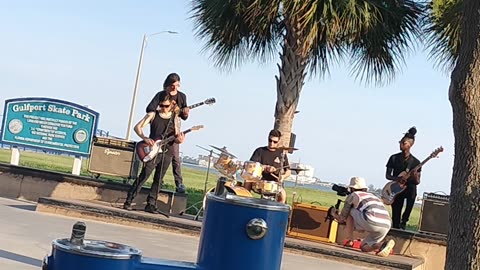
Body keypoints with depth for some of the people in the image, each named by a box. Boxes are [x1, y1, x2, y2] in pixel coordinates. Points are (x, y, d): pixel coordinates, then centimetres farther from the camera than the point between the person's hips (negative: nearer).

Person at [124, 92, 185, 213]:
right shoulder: (153, 115, 3)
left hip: (167, 152, 3)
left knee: (158, 180, 5)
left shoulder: (174, 118, 9)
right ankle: (128, 201, -6)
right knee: (143, 176, -11)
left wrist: (179, 139, -15)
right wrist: (145, 138, -16)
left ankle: (151, 205, 12)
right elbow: (137, 127, -1)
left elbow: (176, 137, 9)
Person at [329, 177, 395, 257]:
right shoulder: (373, 196, 34)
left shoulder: (352, 195, 17)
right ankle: (381, 244, -2)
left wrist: (334, 214, 45)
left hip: (371, 223, -6)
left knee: (350, 212, 20)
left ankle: (349, 241, 15)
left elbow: (342, 219, 24)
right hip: (386, 227, 6)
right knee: (363, 247, 24)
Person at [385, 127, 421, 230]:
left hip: (410, 188, 0)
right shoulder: (394, 158, 2)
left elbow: (417, 182, 2)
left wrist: (415, 178, -21)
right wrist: (398, 179, -17)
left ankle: (403, 222, -12)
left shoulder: (415, 162, 0)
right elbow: (387, 175, 2)